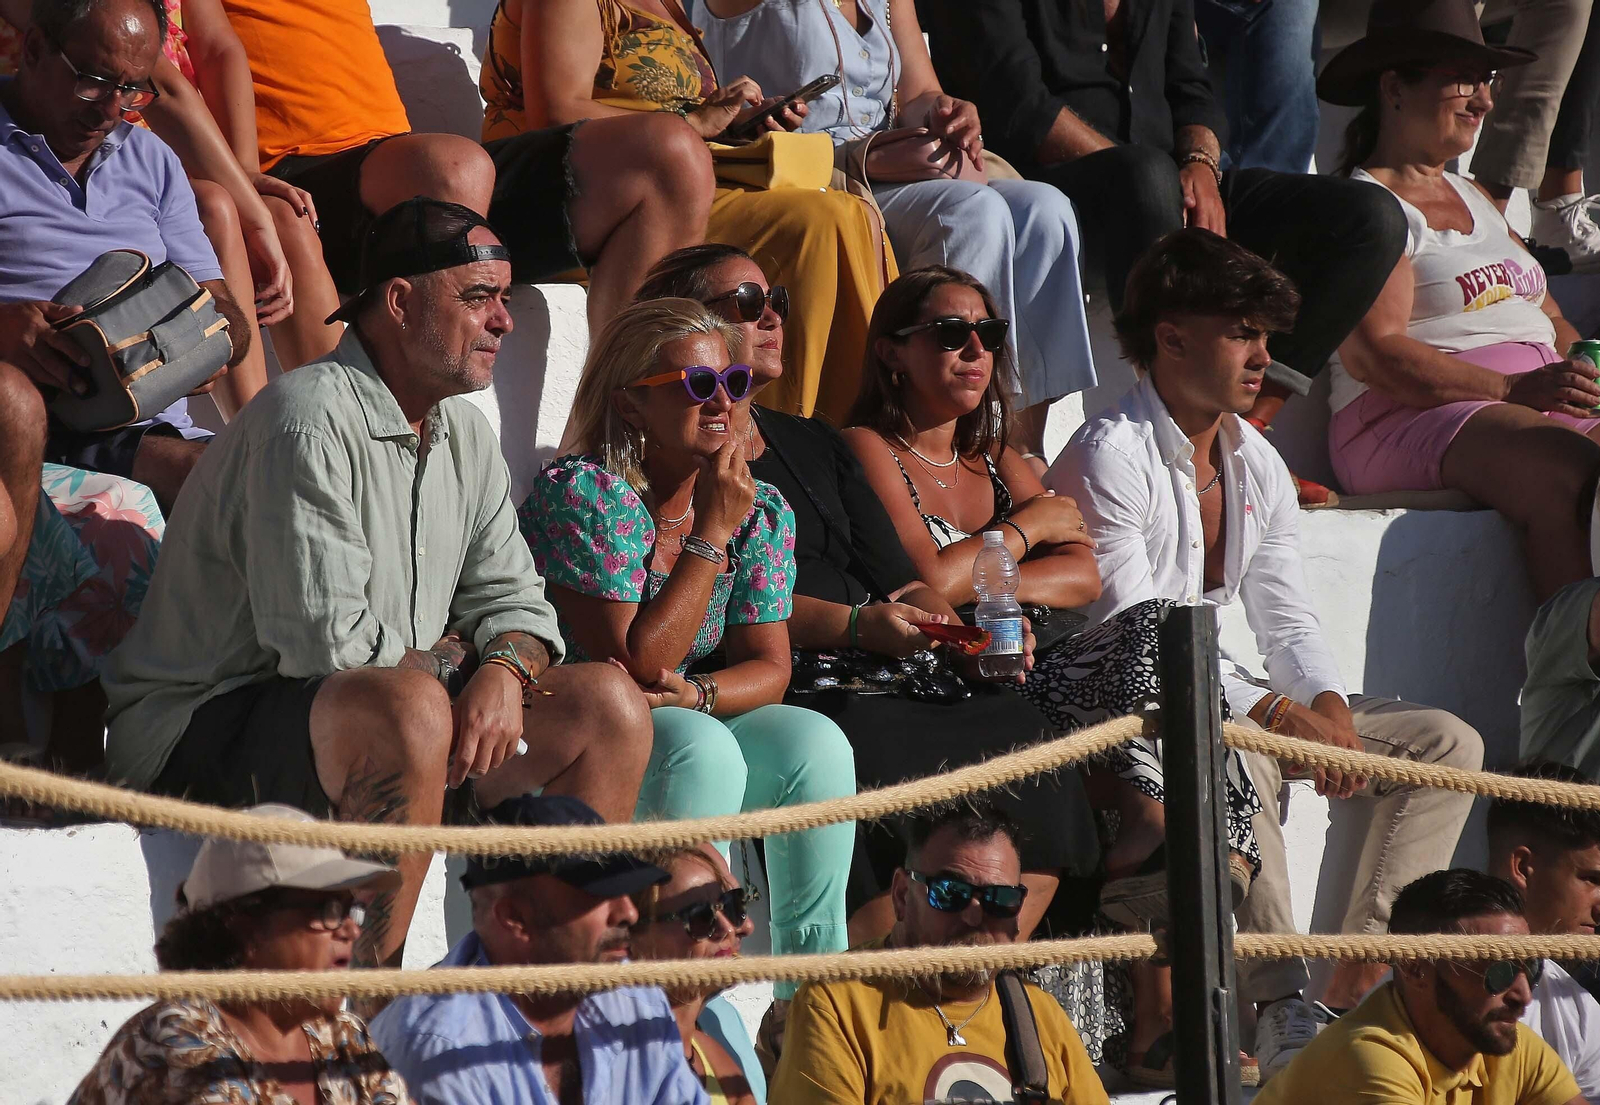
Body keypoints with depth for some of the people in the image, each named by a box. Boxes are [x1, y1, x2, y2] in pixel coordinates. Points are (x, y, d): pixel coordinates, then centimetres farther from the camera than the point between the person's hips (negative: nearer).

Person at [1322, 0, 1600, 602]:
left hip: (1542, 399, 8)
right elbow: (1373, 354, -11)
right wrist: (1515, 389, -19)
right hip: (1413, 418, -8)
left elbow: (1549, 320, 28)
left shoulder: (1474, 199, 29)